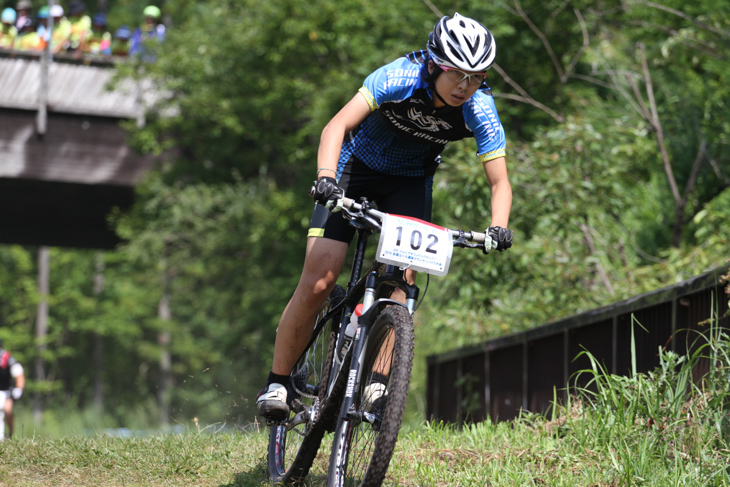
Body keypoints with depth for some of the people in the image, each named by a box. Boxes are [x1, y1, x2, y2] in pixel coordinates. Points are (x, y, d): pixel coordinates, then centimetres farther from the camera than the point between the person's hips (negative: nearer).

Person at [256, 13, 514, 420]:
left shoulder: (480, 111, -24)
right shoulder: (400, 78, -32)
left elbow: (500, 182, -19)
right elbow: (337, 125, -38)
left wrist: (499, 227, -38)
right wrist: (326, 179, -55)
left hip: (410, 182, 2)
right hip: (355, 167, -2)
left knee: (399, 282, -19)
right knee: (318, 282, -13)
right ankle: (278, 383, -1)